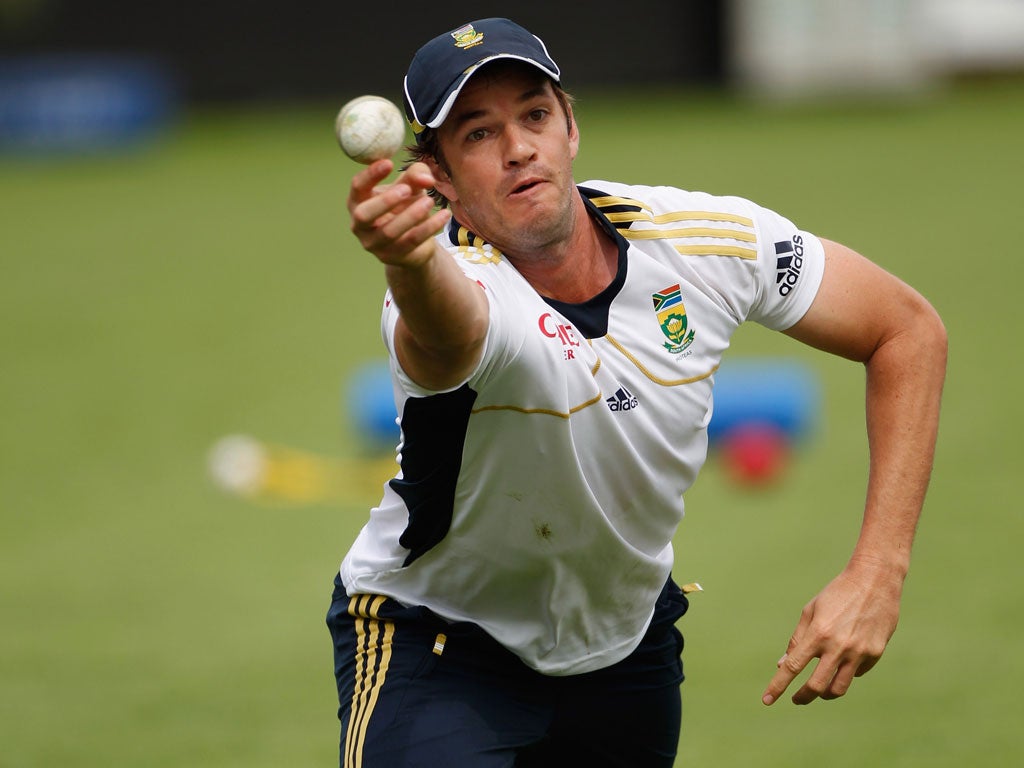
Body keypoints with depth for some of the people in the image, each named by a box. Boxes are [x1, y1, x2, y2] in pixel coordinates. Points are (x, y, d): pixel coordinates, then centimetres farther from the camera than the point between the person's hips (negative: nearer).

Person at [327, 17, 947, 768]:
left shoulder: (708, 239, -17)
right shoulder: (447, 291, -33)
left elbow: (909, 330, -7)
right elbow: (443, 336, -58)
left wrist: (878, 573, -17)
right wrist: (410, 262, -84)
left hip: (628, 640, 5)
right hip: (437, 642, -5)